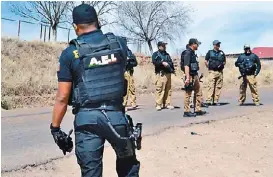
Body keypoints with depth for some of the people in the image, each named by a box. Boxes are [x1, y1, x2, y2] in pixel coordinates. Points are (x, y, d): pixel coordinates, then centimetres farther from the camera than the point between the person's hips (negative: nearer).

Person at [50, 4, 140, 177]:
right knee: (128, 162, 24)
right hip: (115, 114, 2)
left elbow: (62, 97, -6)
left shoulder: (70, 53, -5)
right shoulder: (119, 44, 3)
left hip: (87, 118, -2)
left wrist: (55, 128, 5)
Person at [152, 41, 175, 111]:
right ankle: (158, 104, -8)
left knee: (168, 89, 4)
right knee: (160, 89, -11)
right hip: (160, 74, -6)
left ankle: (167, 104, 10)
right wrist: (162, 63, -20)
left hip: (168, 73, 6)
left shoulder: (167, 54, 24)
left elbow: (171, 63, 22)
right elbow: (154, 62, -10)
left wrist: (172, 69, 4)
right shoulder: (155, 54, 7)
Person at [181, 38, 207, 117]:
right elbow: (186, 66, -24)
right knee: (188, 94, -3)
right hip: (190, 76, -10)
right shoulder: (187, 53, -15)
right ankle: (186, 112, 3)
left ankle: (198, 110, 20)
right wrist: (187, 78, -30)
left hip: (195, 75, 10)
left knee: (198, 93, 13)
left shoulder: (192, 52, 16)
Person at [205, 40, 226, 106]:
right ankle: (209, 100, -13)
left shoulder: (222, 53, 15)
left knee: (218, 87, 3)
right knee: (211, 86, -11)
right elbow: (205, 61, 8)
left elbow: (224, 61, 22)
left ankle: (216, 100, 8)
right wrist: (209, 67, 0)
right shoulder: (210, 52, 6)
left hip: (220, 72, 4)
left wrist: (222, 64, 4)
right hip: (212, 72, -4)